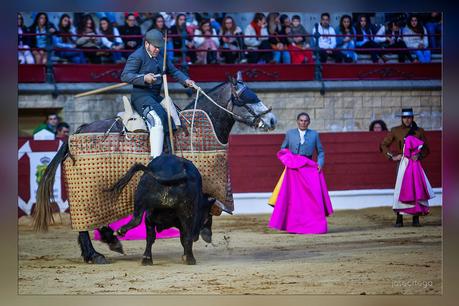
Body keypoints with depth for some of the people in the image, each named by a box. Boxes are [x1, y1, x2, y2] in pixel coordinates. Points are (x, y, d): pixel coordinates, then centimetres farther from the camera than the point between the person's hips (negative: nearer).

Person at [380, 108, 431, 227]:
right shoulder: (396, 131, 5)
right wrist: (392, 157, -2)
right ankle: (399, 219, -5)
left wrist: (419, 155, -11)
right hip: (402, 162, -1)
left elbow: (426, 149, 8)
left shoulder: (419, 131, 7)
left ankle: (416, 218, 0)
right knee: (400, 188, -6)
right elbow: (384, 145, 10)